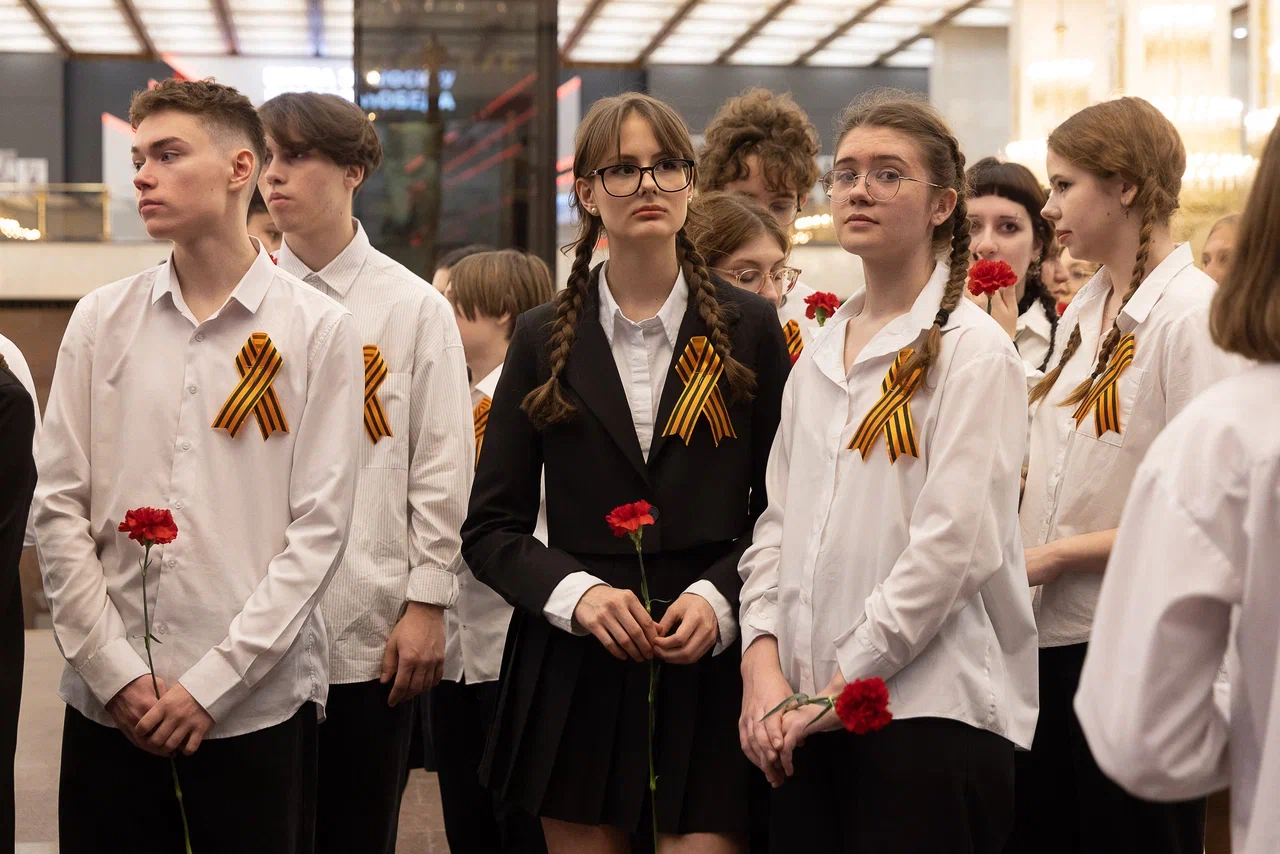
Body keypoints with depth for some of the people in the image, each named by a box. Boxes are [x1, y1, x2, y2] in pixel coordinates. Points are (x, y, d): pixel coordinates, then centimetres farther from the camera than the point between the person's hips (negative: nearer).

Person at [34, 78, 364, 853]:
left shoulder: (319, 329, -2)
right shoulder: (102, 321, 6)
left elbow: (320, 526, -6)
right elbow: (60, 508, 4)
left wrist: (211, 683, -10)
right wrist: (115, 671, -5)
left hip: (256, 706, -2)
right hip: (108, 702, 2)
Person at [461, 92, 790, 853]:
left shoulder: (749, 328, 4)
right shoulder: (543, 339, 6)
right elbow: (491, 528, 5)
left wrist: (719, 596, -12)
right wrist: (575, 592, -12)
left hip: (711, 664, -1)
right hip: (575, 666, 1)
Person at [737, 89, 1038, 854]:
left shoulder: (973, 351, -5)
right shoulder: (818, 361, 16)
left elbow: (956, 541, -13)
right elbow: (777, 524, 14)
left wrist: (837, 684, -12)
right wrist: (764, 661, -2)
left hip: (931, 711, -6)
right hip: (806, 719, 6)